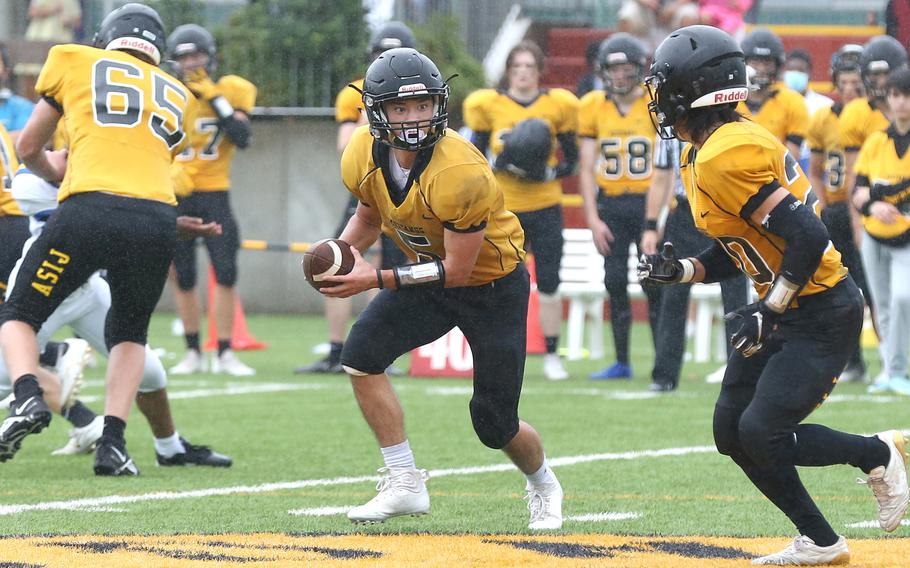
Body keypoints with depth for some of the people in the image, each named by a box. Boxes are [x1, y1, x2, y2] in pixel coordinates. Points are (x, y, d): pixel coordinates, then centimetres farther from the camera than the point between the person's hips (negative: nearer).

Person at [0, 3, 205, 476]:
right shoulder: (176, 96, 26)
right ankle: (113, 441, 8)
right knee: (129, 333, 25)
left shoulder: (74, 62, 18)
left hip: (91, 209, -3)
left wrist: (53, 171, 51)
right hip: (158, 218, 3)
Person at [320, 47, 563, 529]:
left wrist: (374, 279, -30)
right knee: (362, 353, -19)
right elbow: (368, 217, 8)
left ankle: (543, 485, 33)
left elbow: (455, 271, -27)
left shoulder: (460, 173, -35)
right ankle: (405, 484, -9)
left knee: (494, 424, -2)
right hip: (427, 277, 6)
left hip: (493, 285, -6)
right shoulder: (364, 157, -14)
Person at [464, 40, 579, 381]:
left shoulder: (557, 106, 1)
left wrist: (548, 173, -13)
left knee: (549, 284, -2)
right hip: (505, 209, 0)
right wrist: (501, 164, -16)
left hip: (546, 208, 0)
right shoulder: (488, 106, 0)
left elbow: (571, 161, 6)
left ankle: (552, 356, 7)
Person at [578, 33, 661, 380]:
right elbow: (587, 169, 6)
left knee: (654, 283, -7)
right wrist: (593, 218, -2)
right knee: (615, 284, 4)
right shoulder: (594, 107, 4)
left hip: (648, 201, -3)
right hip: (610, 205, 3)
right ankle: (621, 362, 12)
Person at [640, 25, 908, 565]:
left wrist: (769, 312, -22)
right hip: (782, 309, 10)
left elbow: (808, 238, -28)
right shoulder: (706, 152, 9)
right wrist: (680, 271, 2)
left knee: (762, 434, -16)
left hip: (822, 315, -10)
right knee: (733, 433, 8)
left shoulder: (723, 159, -23)